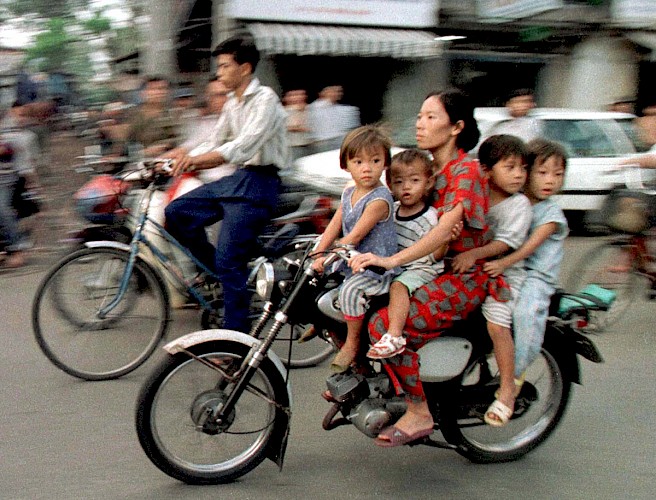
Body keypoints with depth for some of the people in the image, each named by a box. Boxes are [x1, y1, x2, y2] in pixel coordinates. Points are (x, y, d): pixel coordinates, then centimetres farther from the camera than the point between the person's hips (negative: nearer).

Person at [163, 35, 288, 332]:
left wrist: (194, 159, -35)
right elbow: (215, 150, 15)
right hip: (235, 179, 9)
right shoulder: (232, 104, 16)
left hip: (258, 184, -9)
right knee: (177, 213, -4)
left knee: (229, 262, -11)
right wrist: (187, 158, -4)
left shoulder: (265, 99, -12)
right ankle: (225, 273, 8)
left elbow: (244, 145, -26)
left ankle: (236, 337, -3)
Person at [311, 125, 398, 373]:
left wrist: (327, 259, -26)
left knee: (350, 289, -30)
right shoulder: (349, 193, 8)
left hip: (377, 269, -9)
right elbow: (334, 226, 6)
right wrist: (317, 255, -6)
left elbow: (355, 235, -23)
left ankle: (353, 342, -13)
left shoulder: (379, 199, -18)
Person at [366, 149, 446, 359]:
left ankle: (394, 336, -42)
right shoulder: (392, 209, 8)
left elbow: (435, 255, -13)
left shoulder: (430, 217, -11)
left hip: (421, 269, -8)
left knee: (399, 286, -34)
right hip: (393, 267, 8)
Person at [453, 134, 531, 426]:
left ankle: (507, 388, -10)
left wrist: (474, 254, -30)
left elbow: (506, 242, -17)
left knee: (496, 322, -21)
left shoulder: (518, 204, -7)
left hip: (504, 273, -5)